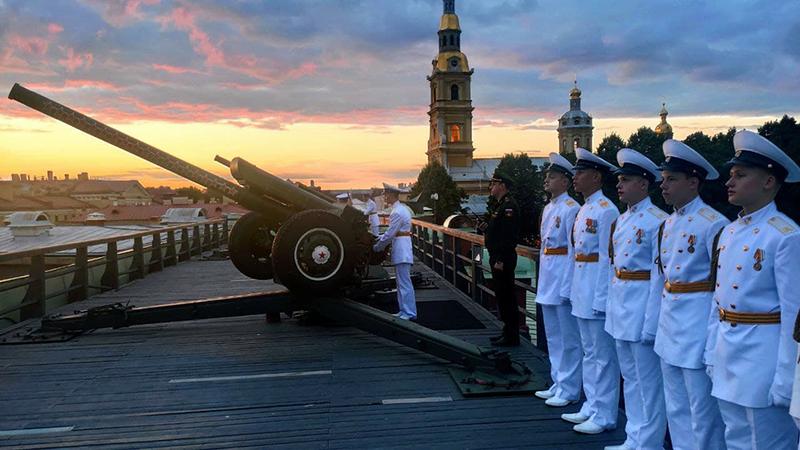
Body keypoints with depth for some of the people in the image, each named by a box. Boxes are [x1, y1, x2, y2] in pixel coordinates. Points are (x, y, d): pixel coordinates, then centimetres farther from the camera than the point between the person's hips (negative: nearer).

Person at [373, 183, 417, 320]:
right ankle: (404, 311, 17)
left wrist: (377, 246, -4)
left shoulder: (397, 212, -17)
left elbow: (390, 234, -16)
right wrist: (380, 237, 16)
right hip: (402, 249, 10)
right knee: (402, 282, 13)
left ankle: (409, 313, -5)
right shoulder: (401, 209, 15)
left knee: (404, 282, -7)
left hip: (401, 249, -10)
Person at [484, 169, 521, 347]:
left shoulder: (509, 206, -16)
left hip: (503, 260, -10)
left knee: (506, 297, -4)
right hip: (498, 258, 10)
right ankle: (508, 331, 24)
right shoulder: (500, 205, 17)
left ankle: (511, 336, 3)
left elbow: (509, 236, -22)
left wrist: (500, 260, -23)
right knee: (502, 296, 15)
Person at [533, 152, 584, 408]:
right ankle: (558, 384, 27)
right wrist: (543, 279, 17)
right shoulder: (548, 208, 15)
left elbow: (574, 249, -16)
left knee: (568, 337, 1)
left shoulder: (571, 208, -12)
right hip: (547, 279, 9)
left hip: (563, 278, -9)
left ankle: (569, 391, 10)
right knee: (553, 336, 16)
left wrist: (567, 288, -18)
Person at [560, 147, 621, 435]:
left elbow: (607, 258, -18)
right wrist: (576, 291, 17)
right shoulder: (584, 209, 14)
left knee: (602, 356, 0)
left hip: (597, 292, -10)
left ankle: (604, 416, 10)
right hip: (582, 292, 10)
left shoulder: (605, 210, -14)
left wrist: (601, 300, -19)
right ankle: (592, 407, 28)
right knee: (589, 352, 17)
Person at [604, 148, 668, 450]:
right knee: (630, 379, 18)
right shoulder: (622, 219, 11)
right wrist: (611, 307, 15)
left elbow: (659, 276, -16)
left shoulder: (657, 221, -14)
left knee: (648, 384, 2)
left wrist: (651, 323, -17)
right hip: (620, 308, 9)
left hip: (641, 309, -9)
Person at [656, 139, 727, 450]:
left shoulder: (713, 224, -15)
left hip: (697, 328, -8)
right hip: (669, 326, 8)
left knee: (703, 411, 2)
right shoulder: (669, 223, 11)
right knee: (676, 410, 18)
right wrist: (657, 317, 16)